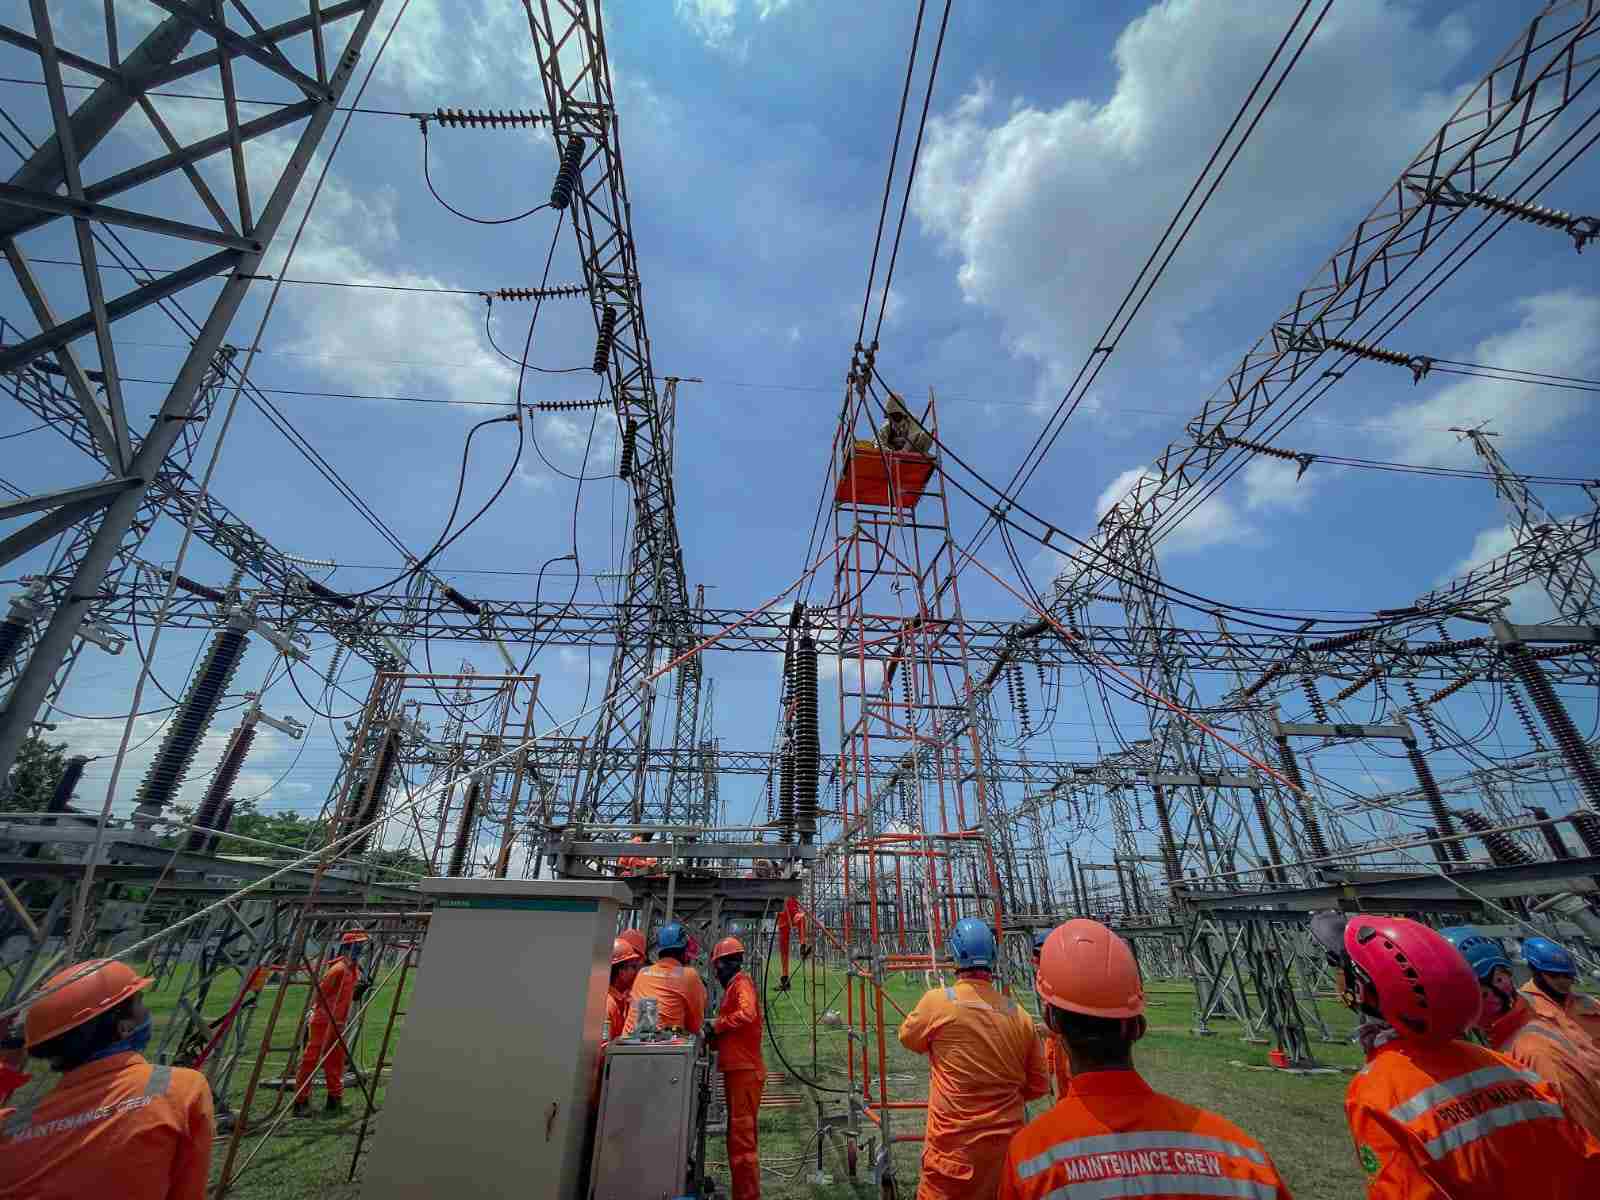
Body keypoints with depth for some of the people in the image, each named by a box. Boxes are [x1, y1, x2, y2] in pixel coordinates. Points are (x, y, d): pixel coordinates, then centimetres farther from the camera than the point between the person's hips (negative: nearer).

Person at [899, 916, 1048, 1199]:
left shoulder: (938, 1001, -17)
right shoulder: (1019, 1014, -6)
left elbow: (908, 1037, 3)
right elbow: (1038, 1085, 5)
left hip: (955, 1148, -3)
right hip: (1008, 1147, 4)